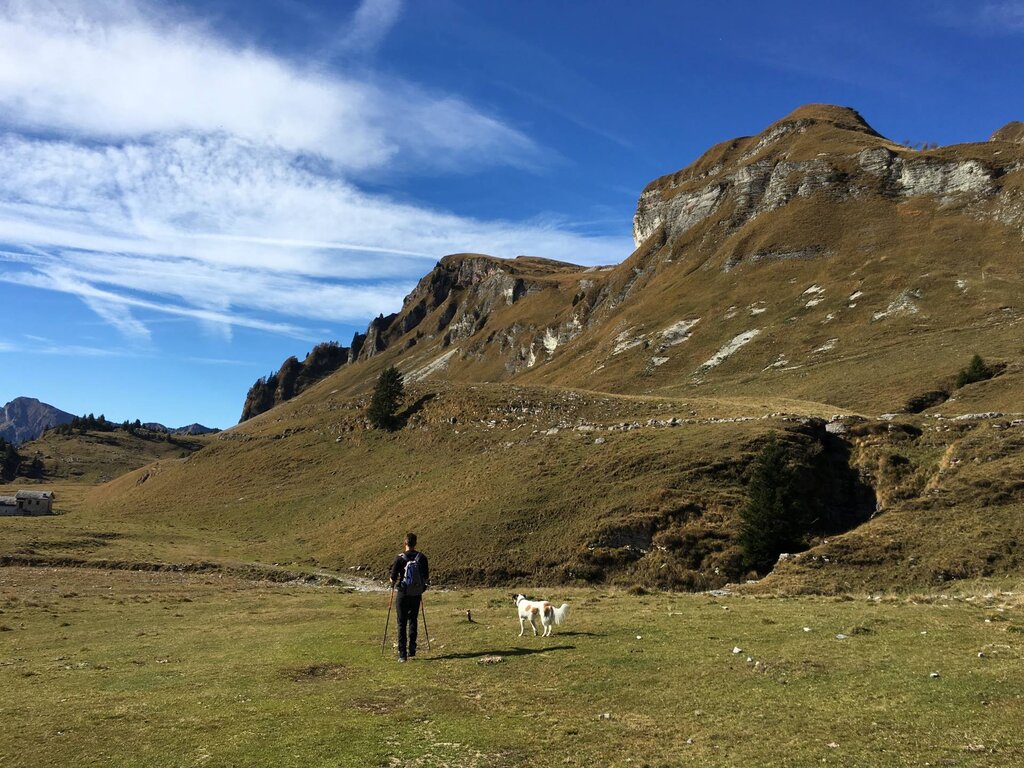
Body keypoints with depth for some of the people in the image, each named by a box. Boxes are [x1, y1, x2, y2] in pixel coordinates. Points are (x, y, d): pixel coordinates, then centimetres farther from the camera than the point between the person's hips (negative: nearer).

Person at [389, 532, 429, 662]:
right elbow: (426, 578, 3)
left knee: (402, 623, 5)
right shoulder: (422, 558, -3)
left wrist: (393, 585, 15)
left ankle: (402, 654, 3)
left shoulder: (400, 559, -12)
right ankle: (412, 650, 17)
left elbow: (393, 578, -7)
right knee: (413, 620, 18)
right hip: (417, 594, 3)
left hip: (403, 594, -3)